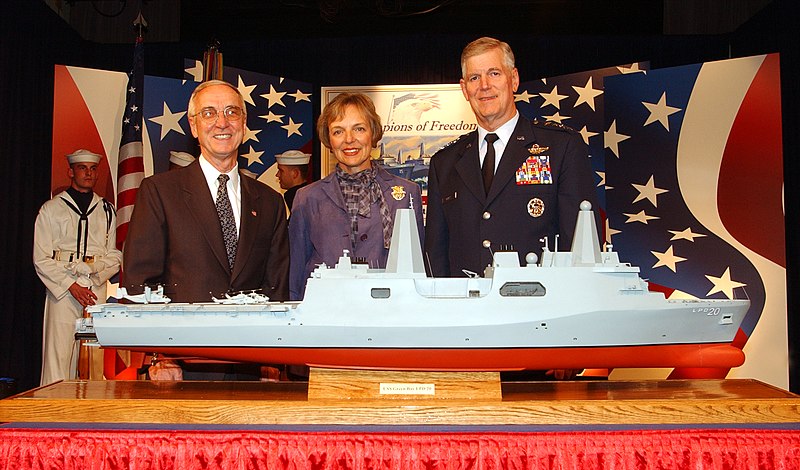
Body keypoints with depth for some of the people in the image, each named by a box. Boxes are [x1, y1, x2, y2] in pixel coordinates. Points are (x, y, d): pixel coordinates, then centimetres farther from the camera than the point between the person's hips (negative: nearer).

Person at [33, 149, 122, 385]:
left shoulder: (106, 210, 17)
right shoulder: (51, 209, 10)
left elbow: (114, 256, 13)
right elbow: (41, 259, 3)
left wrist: (92, 272, -7)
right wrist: (71, 285, -8)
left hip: (98, 290, 2)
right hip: (62, 290, -2)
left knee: (97, 358, -2)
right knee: (58, 356, -6)